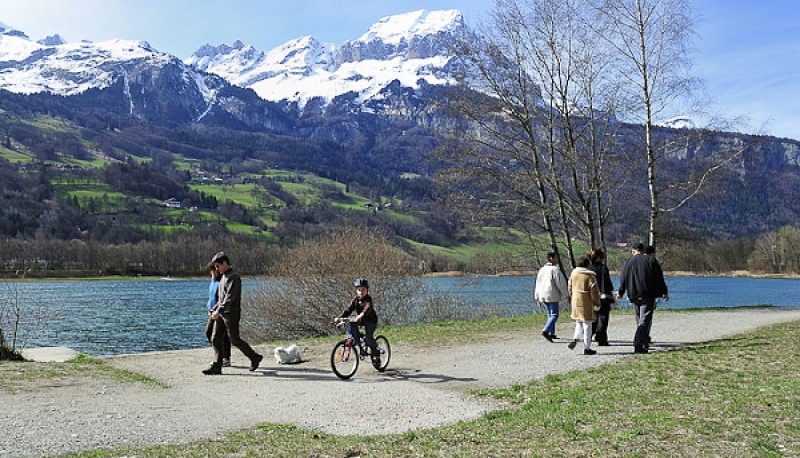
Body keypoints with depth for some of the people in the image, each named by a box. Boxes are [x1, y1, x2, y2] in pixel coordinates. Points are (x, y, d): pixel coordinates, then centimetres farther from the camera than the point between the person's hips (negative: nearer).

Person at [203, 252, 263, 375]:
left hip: (231, 314, -9)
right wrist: (215, 309, 17)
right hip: (221, 313, 9)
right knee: (216, 339, 3)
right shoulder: (224, 276, 16)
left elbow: (230, 297, -23)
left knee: (234, 340, -3)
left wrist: (218, 311, -28)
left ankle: (255, 357, 13)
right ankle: (217, 366, 6)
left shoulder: (233, 277, -14)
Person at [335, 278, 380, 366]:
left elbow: (368, 308, -39)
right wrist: (339, 317, -24)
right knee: (351, 324, -23)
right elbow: (348, 309, -9)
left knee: (368, 336, -25)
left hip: (371, 320, -6)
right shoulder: (355, 299, -2)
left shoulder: (368, 299, -19)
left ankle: (376, 355, -4)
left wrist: (361, 315, -59)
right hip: (361, 320, 6)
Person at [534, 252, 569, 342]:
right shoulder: (555, 269, -10)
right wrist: (565, 295, -1)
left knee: (550, 314, 17)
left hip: (543, 296, 8)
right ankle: (545, 331, -21)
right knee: (554, 315, -6)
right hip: (552, 296, -8)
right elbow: (561, 283, -11)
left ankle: (551, 333, 17)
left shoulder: (542, 269, 14)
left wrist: (538, 298, 22)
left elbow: (538, 284, 17)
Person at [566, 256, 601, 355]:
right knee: (587, 325, 3)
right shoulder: (590, 276, -12)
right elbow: (594, 291, -11)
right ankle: (587, 348, 7)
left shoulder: (573, 273, 4)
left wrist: (571, 300, 23)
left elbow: (570, 287, 12)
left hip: (575, 302, 5)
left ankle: (575, 339, -1)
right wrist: (597, 303, -2)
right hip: (586, 303, -5)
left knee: (579, 323, 20)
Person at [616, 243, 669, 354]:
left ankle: (645, 344, 23)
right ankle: (638, 345, -16)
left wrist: (620, 292, 22)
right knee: (645, 321, -5)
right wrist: (664, 293, 7)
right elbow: (659, 278, 0)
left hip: (634, 296, 3)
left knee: (640, 321, 16)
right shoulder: (651, 260, -1)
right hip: (648, 296, -3)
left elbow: (623, 279, 9)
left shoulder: (628, 262, 5)